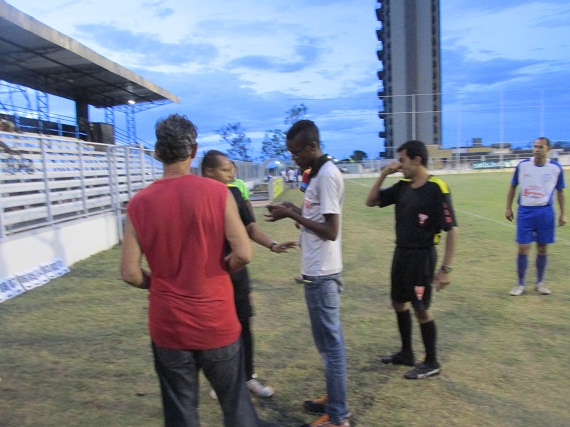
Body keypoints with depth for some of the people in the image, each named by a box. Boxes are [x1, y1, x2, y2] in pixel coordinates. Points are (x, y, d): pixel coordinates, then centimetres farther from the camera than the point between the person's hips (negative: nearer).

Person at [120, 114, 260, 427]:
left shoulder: (139, 204, -6)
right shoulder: (217, 193, -12)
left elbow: (130, 273, -6)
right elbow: (243, 254, -14)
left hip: (168, 326, 2)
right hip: (217, 322, -1)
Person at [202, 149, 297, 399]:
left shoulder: (234, 193, 1)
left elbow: (250, 227, 5)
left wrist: (272, 246, -8)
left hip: (237, 273, 4)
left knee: (243, 325, 12)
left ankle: (248, 377, 30)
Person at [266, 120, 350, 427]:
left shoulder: (327, 175, -18)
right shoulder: (319, 174, 13)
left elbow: (331, 231, -22)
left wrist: (292, 215, -17)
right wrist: (294, 210, 6)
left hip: (321, 274, -10)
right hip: (319, 271, 10)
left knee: (329, 342, 1)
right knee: (330, 339, 19)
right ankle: (335, 400, 34)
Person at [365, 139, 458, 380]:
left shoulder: (436, 189, -17)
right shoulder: (403, 187, 4)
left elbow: (451, 229, -17)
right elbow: (371, 201, 11)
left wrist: (446, 268, -19)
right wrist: (383, 174, -2)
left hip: (422, 257, -8)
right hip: (401, 253, 8)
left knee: (421, 309, 2)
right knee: (399, 303, 17)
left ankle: (431, 363, 22)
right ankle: (406, 353, 35)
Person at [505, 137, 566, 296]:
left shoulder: (556, 168, -1)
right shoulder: (522, 165, -2)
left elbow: (560, 191, 9)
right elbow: (513, 187, 8)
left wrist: (563, 213, 7)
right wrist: (508, 208, 4)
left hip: (545, 212, 1)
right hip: (525, 211, -1)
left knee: (542, 249, 9)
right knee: (523, 248, -2)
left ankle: (540, 282, 26)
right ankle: (520, 284, 12)